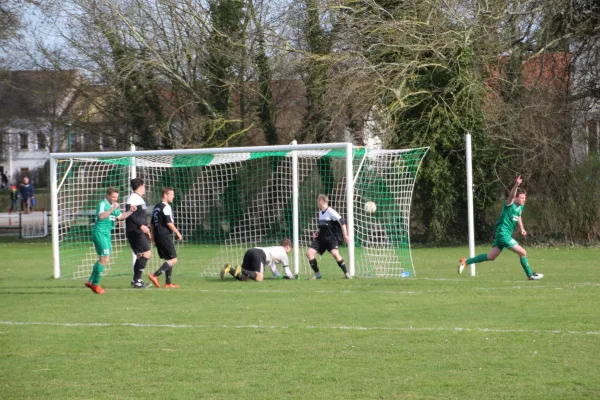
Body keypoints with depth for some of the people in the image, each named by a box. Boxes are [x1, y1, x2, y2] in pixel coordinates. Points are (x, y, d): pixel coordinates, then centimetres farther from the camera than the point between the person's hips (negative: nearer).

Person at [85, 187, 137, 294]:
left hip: (107, 233, 10)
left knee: (103, 259, 13)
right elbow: (101, 216, -29)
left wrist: (130, 211, 8)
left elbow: (120, 217, 20)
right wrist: (113, 208, -32)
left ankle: (91, 281, 22)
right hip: (99, 232, -10)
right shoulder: (102, 204, -13)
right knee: (104, 259, -12)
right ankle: (95, 284, -4)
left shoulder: (114, 206, 15)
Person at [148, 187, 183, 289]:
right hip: (165, 236, -9)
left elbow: (152, 224, 20)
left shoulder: (156, 207, 17)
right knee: (173, 259, -8)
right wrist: (178, 233, -7)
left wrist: (154, 238, 22)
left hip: (158, 237, 9)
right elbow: (169, 223, -16)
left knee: (168, 259, 15)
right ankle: (155, 276, -18)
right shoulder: (166, 207, -11)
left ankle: (168, 283, 11)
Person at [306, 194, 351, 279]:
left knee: (335, 253, -29)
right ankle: (317, 274, 5)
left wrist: (345, 235, -17)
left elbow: (342, 222, -14)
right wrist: (317, 233, 9)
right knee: (309, 252, -6)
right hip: (321, 237, 8)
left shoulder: (330, 211, -12)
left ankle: (346, 273, -15)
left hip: (332, 238, -8)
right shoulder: (320, 212, 13)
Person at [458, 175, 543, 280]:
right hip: (503, 233, -9)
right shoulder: (509, 204, -15)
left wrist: (521, 228, 23)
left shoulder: (520, 207, 10)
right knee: (523, 253, -7)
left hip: (506, 234, 9)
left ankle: (465, 262, 19)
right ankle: (530, 275, 5)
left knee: (491, 257, 13)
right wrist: (516, 185, -52)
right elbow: (511, 195, -36)